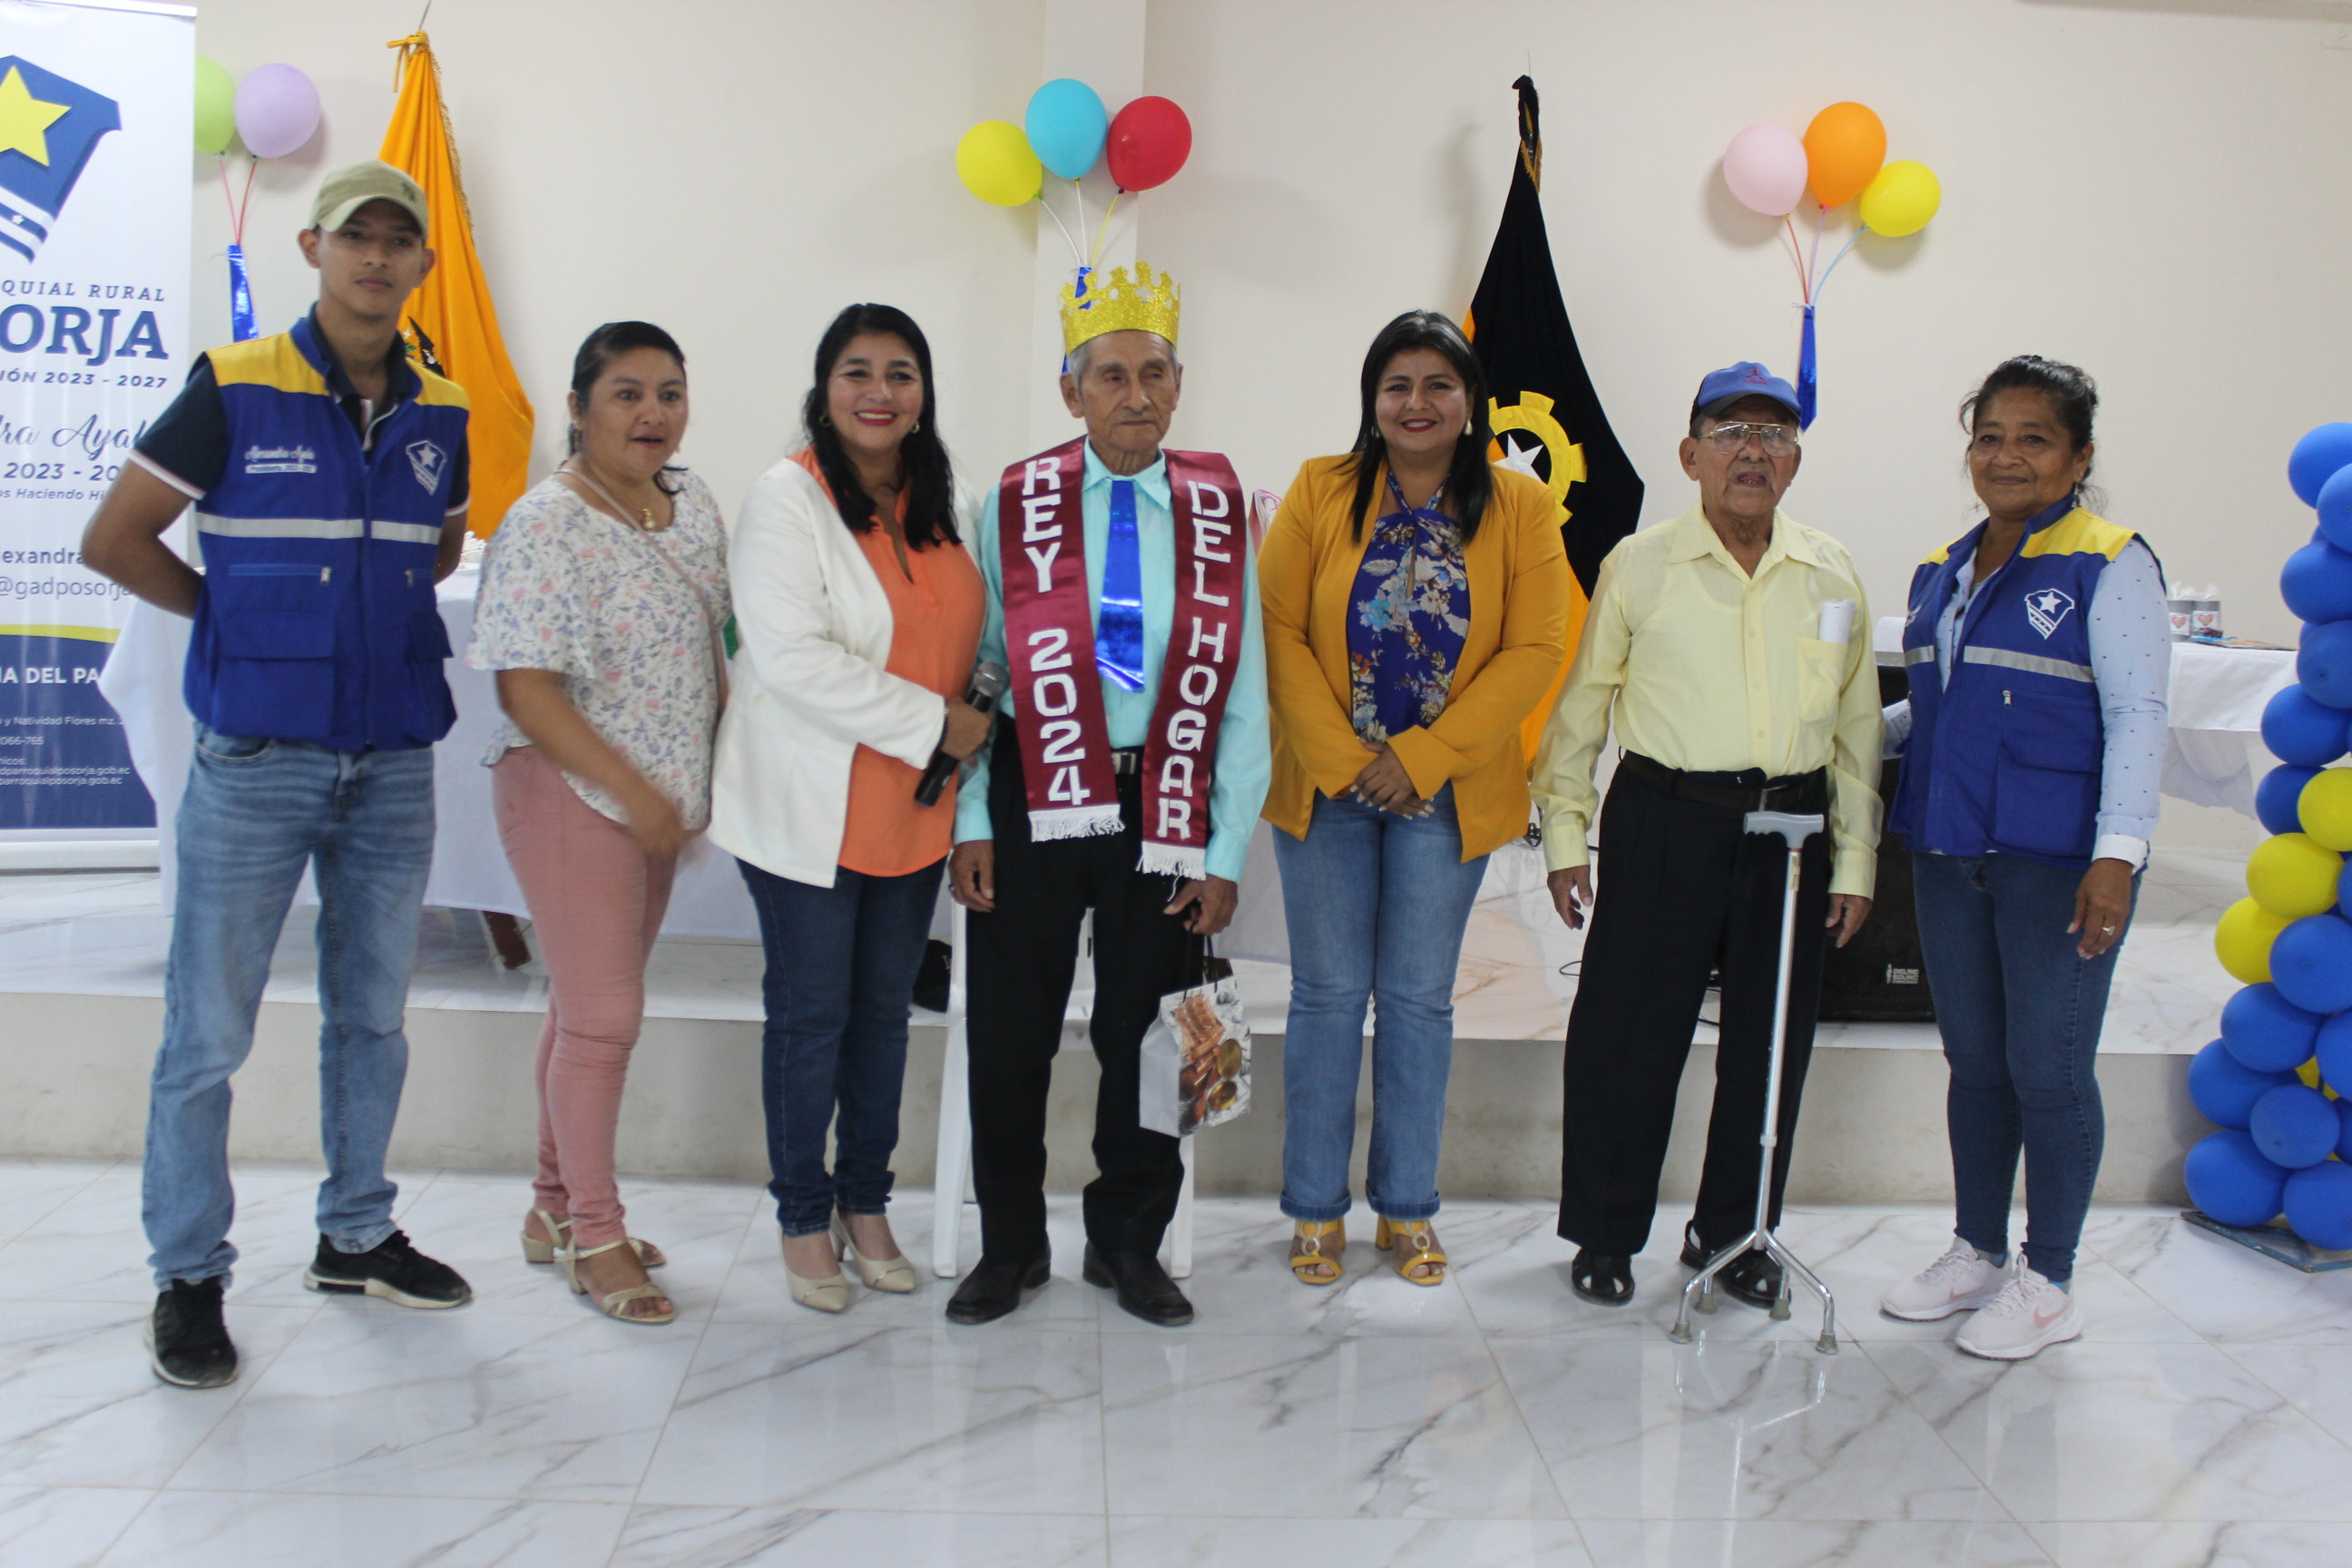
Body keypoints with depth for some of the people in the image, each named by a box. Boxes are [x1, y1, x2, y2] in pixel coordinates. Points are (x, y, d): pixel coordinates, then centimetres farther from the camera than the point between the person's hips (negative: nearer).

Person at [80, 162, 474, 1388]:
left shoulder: (440, 411, 7)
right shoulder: (234, 389, -6)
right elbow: (114, 542, -1)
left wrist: (382, 611, 10)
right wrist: (243, 619, 2)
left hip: (394, 763, 5)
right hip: (256, 760, -4)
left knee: (372, 1012, 14)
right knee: (209, 1027, 1)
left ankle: (356, 1235, 29)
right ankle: (188, 1276, 14)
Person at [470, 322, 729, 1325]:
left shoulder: (692, 507, 8)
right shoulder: (547, 526, -15)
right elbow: (526, 687, -19)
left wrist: (726, 766, 9)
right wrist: (634, 792, -19)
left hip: (659, 801, 7)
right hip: (571, 797, -7)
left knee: (594, 1007, 16)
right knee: (602, 1017, -3)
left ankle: (557, 1204, 29)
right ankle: (593, 1235, 13)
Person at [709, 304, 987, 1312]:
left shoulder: (945, 503, 9)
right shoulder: (786, 499, -11)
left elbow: (966, 633, 20)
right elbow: (792, 657, -21)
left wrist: (982, 721, 1)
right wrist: (932, 721, -20)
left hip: (916, 810, 6)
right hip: (808, 807, -5)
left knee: (885, 1005, 13)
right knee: (811, 1012, 4)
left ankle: (866, 1202, 27)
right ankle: (804, 1219, 19)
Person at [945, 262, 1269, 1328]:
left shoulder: (1219, 511, 1)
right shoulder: (1016, 505, -1)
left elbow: (1243, 695, 1)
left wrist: (1226, 850, -3)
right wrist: (971, 822, -4)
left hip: (1165, 804, 1)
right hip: (1033, 799, 0)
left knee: (1146, 1035, 11)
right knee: (1010, 1031, 7)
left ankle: (1128, 1244, 31)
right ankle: (1010, 1246, 27)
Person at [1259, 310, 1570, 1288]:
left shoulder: (1521, 509, -1)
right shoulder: (1320, 493, -1)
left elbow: (1536, 649, -6)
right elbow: (1279, 629, -5)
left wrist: (1424, 758, -14)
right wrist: (1339, 757, -14)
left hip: (1445, 794, 0)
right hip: (1324, 786, 0)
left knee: (1419, 997, 8)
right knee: (1327, 993, 7)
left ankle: (1407, 1206, 23)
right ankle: (1315, 1206, 20)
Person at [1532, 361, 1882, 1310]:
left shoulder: (1833, 576, 9)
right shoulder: (1638, 568, 1)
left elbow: (1856, 725, 13)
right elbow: (1580, 706, 4)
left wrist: (1854, 862, 10)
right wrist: (1565, 837, 0)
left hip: (1791, 827, 3)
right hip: (1663, 821, -3)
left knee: (1769, 1041, 10)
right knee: (1626, 1036, 0)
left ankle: (1732, 1232, 27)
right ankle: (1604, 1233, 18)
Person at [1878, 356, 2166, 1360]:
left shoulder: (2109, 566, -7)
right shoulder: (1940, 571, 13)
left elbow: (2137, 716, -12)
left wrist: (2117, 854, -19)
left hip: (2056, 860, -6)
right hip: (1949, 854, 6)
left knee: (2048, 1070, 1)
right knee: (1974, 1061, 15)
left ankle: (2047, 1282, 16)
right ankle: (1977, 1252, 29)